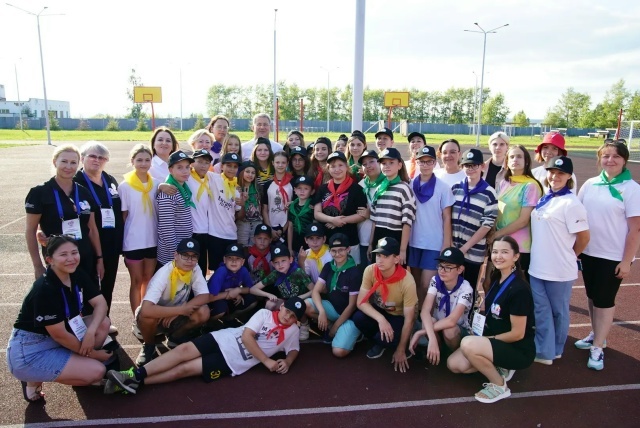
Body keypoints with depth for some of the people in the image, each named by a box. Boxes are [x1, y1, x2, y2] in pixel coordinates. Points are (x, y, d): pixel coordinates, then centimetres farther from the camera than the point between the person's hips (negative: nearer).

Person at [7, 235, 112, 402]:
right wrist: (92, 353, -11)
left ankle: (81, 365, 7)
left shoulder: (78, 275, -4)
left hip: (55, 340, 8)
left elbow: (100, 303, -4)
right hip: (29, 352, -8)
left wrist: (90, 332, -22)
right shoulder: (45, 289, -27)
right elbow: (59, 334, -22)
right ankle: (34, 380, 2)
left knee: (103, 323, -9)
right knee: (97, 371, -15)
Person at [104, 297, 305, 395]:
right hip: (224, 339, 2)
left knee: (184, 369, -13)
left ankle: (135, 382, -13)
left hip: (234, 362, -1)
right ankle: (135, 374, -16)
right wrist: (266, 361, -12)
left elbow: (294, 349, 19)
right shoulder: (264, 313, 2)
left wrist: (287, 361, -6)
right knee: (183, 350, -18)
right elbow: (247, 336, -7)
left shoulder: (292, 331, 5)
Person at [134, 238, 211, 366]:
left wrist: (177, 312, -28)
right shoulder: (164, 273, -31)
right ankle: (148, 346, -3)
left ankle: (174, 338, 6)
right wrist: (180, 310, -34)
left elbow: (204, 296, -17)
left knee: (203, 312, -23)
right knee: (146, 316, -37)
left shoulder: (195, 269, -15)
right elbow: (146, 310, -42)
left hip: (175, 316, 4)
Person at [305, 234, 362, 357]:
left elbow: (352, 305, -16)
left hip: (350, 315, -5)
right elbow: (316, 291, -6)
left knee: (339, 351, -25)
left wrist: (335, 327, -13)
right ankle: (330, 328, 0)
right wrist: (322, 311, -25)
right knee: (306, 305, -22)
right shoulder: (328, 267, -1)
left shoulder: (355, 272, -18)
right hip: (333, 308, 6)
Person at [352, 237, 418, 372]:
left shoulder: (407, 282, -30)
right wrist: (380, 319, -39)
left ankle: (405, 345, 5)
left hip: (399, 317, -3)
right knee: (358, 317, -28)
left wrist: (401, 350, -17)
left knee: (384, 338, -33)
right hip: (378, 311, 4)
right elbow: (361, 302, -21)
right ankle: (379, 344, 4)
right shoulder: (370, 271, -22)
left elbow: (409, 320, -22)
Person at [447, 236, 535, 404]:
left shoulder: (519, 289, -23)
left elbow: (517, 334, -19)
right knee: (454, 364, -4)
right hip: (496, 341, 8)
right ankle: (500, 368, 13)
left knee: (468, 344, -30)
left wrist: (488, 339, -10)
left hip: (519, 350, -8)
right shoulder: (496, 280, 3)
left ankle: (499, 386, -6)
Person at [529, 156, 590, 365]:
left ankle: (555, 350, 30)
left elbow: (584, 237, -12)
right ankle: (544, 351, 27)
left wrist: (568, 256, 2)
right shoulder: (543, 199, 7)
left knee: (558, 311, 13)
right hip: (537, 267, 7)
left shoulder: (570, 203, -15)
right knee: (541, 310, 14)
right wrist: (537, 257, 11)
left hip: (559, 270, -6)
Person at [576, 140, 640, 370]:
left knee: (604, 300, 3)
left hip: (613, 256, -4)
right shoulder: (590, 184, 2)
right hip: (588, 252, 4)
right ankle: (596, 335, 34)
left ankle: (597, 348, 14)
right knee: (592, 296, 16)